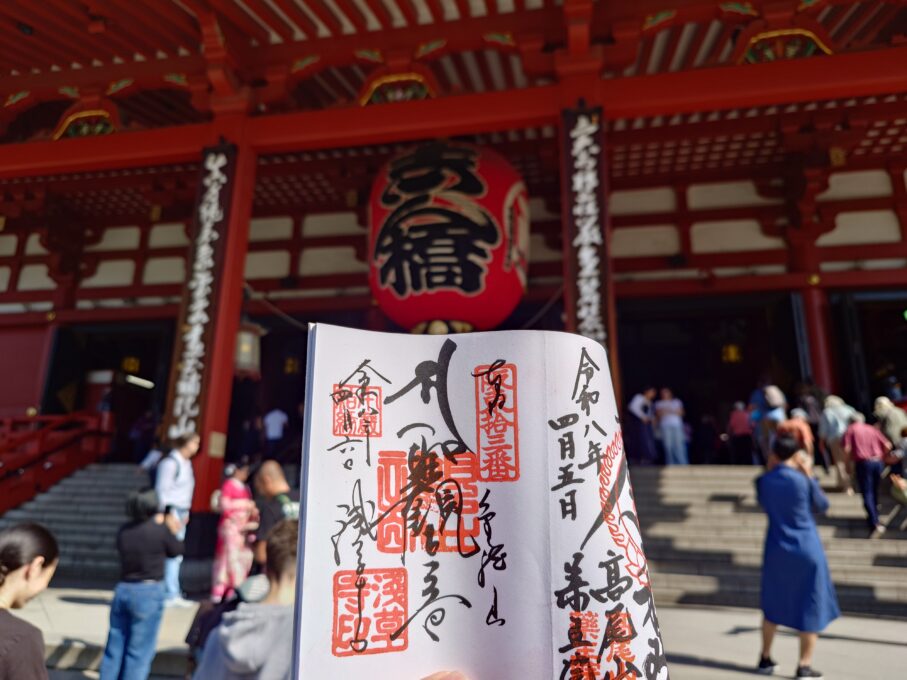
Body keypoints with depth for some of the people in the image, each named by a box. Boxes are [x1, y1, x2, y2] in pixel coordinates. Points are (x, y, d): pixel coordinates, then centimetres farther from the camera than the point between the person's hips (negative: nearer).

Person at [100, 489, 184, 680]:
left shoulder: (124, 530, 3)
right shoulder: (160, 530, -12)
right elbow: (176, 551, 2)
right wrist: (172, 531, 17)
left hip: (122, 590, 5)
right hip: (148, 593, -5)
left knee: (115, 647, 16)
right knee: (139, 651, 4)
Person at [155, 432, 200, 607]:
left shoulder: (186, 463, 15)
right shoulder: (170, 462, -12)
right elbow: (162, 489, -13)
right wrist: (168, 515, -15)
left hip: (180, 512, 9)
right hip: (171, 512, -9)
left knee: (176, 555, 11)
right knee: (171, 554, -7)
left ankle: (174, 594, 18)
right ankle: (170, 595, -2)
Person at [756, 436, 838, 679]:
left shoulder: (763, 481, -6)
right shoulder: (802, 480, -14)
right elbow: (822, 506, 2)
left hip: (776, 551, 3)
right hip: (806, 550, -3)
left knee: (772, 606, 17)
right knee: (811, 607, 11)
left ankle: (766, 658, 25)